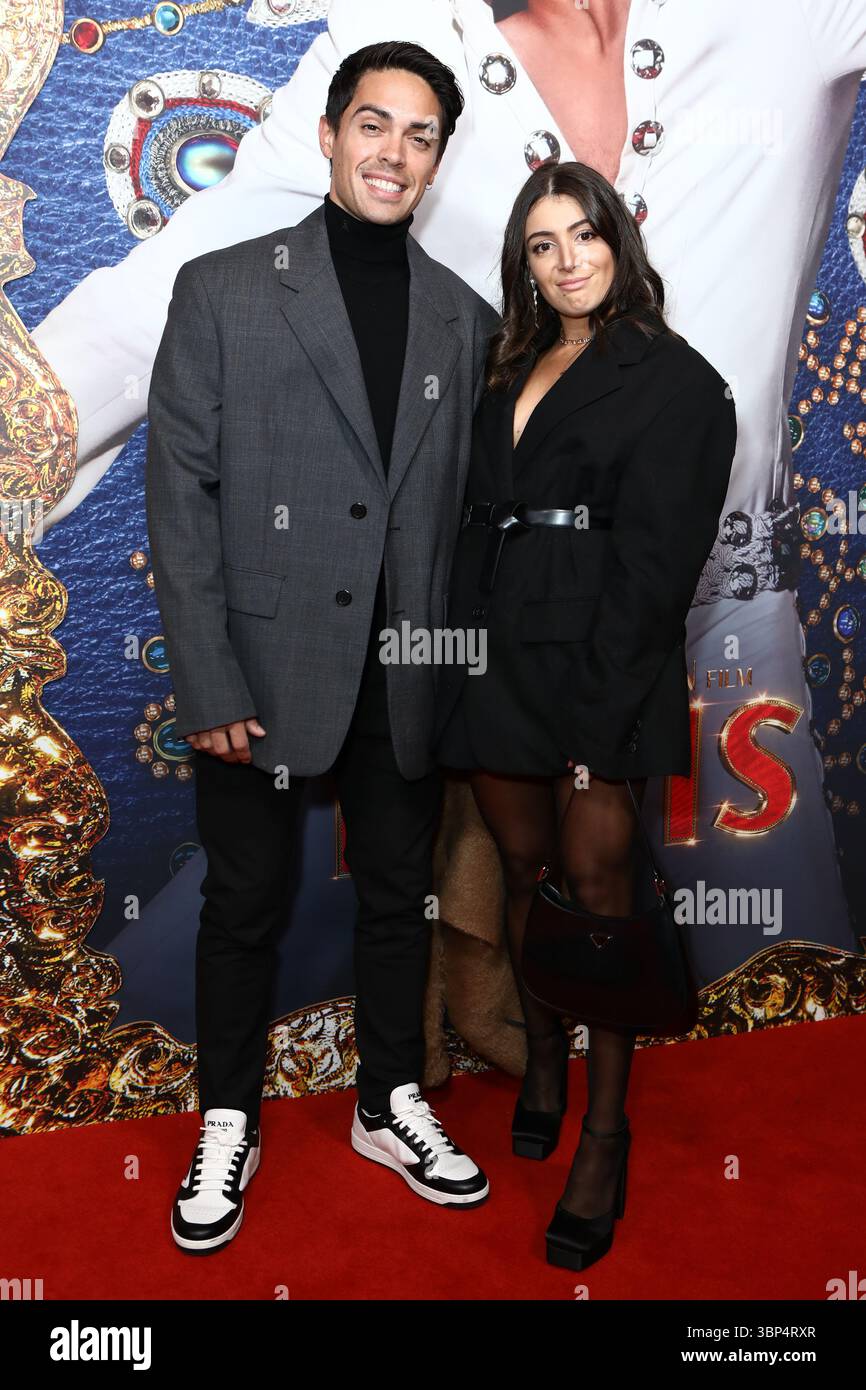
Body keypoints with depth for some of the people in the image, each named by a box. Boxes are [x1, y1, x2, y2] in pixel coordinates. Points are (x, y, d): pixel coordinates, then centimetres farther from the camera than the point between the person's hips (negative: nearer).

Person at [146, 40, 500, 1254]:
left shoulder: (466, 320, 7)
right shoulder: (222, 289, -1)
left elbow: (468, 508, 8)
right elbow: (179, 489, -6)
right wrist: (208, 687, -12)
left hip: (407, 679, 3)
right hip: (264, 670, -2)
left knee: (399, 897, 15)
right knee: (245, 905, 11)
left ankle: (390, 1107, 37)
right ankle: (228, 1128, 32)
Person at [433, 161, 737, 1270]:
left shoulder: (673, 378, 1)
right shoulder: (509, 373, 20)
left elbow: (655, 555, -8)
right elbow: (476, 519, 15)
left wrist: (600, 702, -15)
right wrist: (467, 645, 3)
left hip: (599, 659, -5)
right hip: (495, 649, 6)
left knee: (595, 880, -3)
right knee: (523, 865, 12)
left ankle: (605, 1127, 10)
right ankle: (542, 1060, 31)